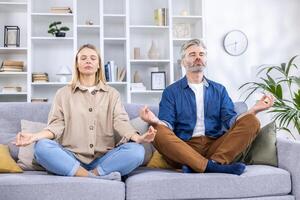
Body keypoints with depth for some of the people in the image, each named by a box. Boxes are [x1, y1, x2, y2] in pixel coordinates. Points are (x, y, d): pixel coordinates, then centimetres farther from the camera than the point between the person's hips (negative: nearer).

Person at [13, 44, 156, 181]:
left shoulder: (112, 94, 15)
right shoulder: (63, 93, 15)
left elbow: (121, 122, 1)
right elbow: (57, 125, 4)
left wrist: (138, 138, -21)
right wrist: (35, 136, -17)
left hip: (103, 160, 0)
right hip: (71, 160, 0)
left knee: (137, 150, -27)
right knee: (42, 147, -30)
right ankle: (99, 178, -31)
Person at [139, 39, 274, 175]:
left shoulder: (219, 90, 19)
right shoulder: (171, 91, 12)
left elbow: (230, 120, 7)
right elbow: (167, 125, 0)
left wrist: (253, 110, -11)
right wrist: (155, 121, -24)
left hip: (215, 147, 3)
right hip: (184, 149, -2)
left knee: (251, 122, -17)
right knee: (159, 132, -32)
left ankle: (215, 162, -31)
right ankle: (214, 167, -36)